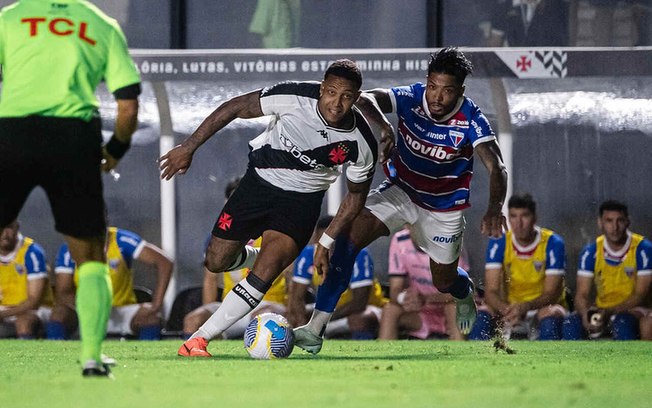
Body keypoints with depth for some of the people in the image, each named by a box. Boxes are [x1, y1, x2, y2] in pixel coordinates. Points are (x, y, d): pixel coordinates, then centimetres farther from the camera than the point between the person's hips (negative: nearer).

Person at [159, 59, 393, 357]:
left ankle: (200, 338, -14)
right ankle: (255, 256, 40)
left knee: (266, 272, -21)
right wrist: (188, 148, -13)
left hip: (302, 200, -1)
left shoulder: (362, 146, -21)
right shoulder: (293, 97, -27)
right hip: (261, 179, 1)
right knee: (216, 262, 5)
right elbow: (234, 108, -14)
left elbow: (355, 195, -2)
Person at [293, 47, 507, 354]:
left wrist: (494, 209, -55)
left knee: (445, 282, 14)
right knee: (346, 236, -22)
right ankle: (315, 329, -23)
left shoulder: (471, 121, -26)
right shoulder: (411, 98, -22)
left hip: (443, 207, -1)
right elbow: (372, 99, -40)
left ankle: (465, 294, 56)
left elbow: (496, 169, -34)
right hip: (400, 191, 1)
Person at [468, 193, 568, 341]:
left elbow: (551, 293, -17)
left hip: (543, 308, -2)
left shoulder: (552, 243, -13)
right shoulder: (498, 242, -7)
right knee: (482, 316, -28)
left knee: (551, 315, -37)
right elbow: (491, 291, -13)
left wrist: (525, 307, -38)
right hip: (509, 307, 2)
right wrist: (505, 309, -37)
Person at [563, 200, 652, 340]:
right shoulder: (591, 252, 0)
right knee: (571, 323, -25)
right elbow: (582, 294, -3)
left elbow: (640, 295, -12)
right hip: (602, 311, 4)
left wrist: (610, 313, -25)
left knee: (622, 322, -38)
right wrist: (586, 315, -27)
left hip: (633, 311, -3)